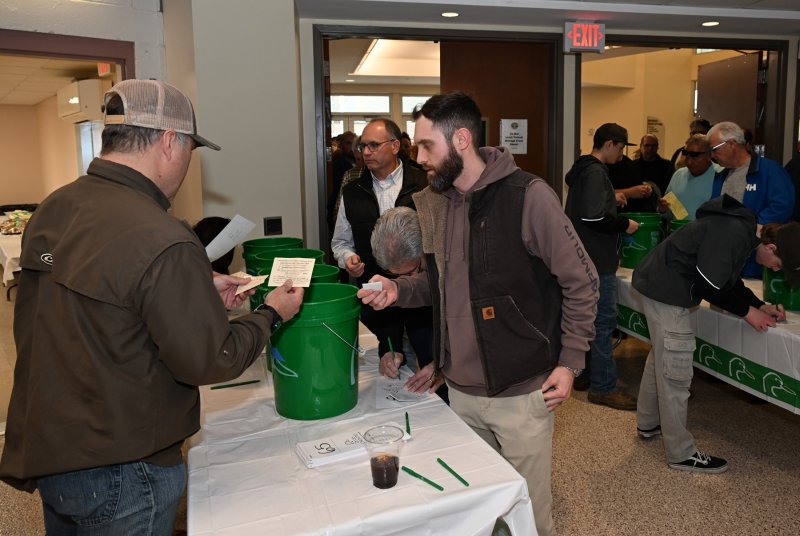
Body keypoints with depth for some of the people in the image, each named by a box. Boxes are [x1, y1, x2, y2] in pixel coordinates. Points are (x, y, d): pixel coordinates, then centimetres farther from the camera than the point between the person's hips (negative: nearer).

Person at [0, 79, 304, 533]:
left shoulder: (53, 208, -3)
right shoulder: (163, 241, -28)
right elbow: (211, 361, -20)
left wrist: (201, 292, 10)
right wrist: (272, 314, -5)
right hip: (117, 472, -7)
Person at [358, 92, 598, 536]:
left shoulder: (528, 196, -15)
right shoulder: (432, 204, 3)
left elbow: (581, 283, -9)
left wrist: (569, 361, -11)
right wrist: (398, 290, -3)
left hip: (521, 391, -5)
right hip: (460, 388, 6)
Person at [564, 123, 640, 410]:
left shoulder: (583, 169, 15)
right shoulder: (595, 173, -16)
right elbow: (593, 217, -26)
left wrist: (616, 218, 18)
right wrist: (624, 224, -13)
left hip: (585, 256, 11)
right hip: (597, 260, -11)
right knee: (604, 320, -6)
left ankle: (585, 373, 28)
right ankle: (603, 387, -1)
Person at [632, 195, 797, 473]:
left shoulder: (743, 231, 7)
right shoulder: (732, 234, -25)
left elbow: (729, 281, 18)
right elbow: (708, 287, -22)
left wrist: (761, 306, 8)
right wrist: (747, 312, -10)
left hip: (661, 285, 11)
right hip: (667, 291, -11)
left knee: (660, 359, 22)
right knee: (675, 372, -3)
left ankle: (648, 424, 39)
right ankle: (681, 453, 7)